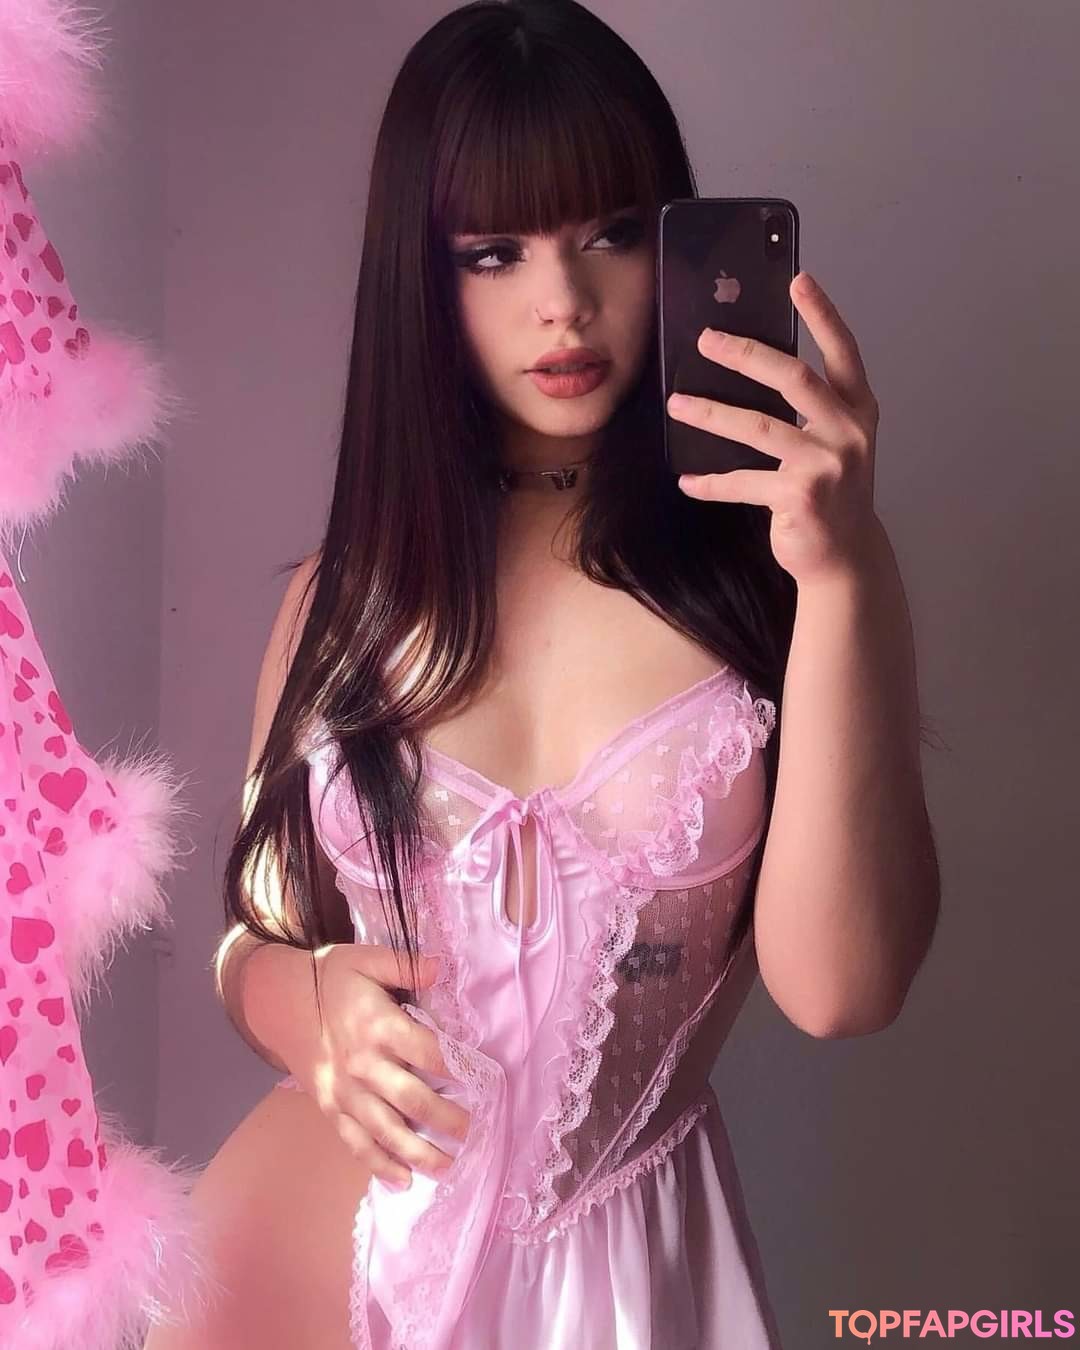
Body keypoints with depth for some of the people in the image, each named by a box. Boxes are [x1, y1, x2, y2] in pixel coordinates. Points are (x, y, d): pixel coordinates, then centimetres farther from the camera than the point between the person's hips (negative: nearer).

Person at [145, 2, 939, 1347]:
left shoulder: (761, 569, -10)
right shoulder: (348, 588, -2)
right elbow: (258, 938, 7)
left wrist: (843, 568, -28)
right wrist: (311, 1004, -15)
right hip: (332, 1229, 2)